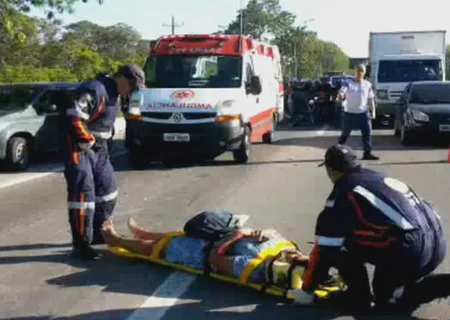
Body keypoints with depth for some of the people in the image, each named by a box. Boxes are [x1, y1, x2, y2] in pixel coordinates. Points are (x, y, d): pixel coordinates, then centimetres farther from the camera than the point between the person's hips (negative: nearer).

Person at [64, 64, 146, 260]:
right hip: (80, 147, -10)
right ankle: (81, 243, -2)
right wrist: (89, 141, -19)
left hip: (97, 147, 10)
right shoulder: (95, 90, -22)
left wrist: (101, 142, 10)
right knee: (83, 194, -10)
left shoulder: (112, 92, 11)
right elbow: (74, 118, -29)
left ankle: (98, 232, 29)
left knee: (107, 189, 15)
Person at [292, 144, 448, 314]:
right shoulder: (379, 177, 20)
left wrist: (307, 290, 11)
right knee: (385, 289, 27)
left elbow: (325, 249, -2)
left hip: (409, 254, -8)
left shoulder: (343, 193, -4)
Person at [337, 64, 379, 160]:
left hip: (363, 113, 2)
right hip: (349, 113, -2)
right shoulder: (348, 84, -4)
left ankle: (367, 153, 1)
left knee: (367, 132, -6)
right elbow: (341, 93, -18)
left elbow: (371, 99, 12)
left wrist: (373, 111, 4)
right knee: (345, 134, 6)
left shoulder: (368, 85, 6)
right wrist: (340, 96, -42)